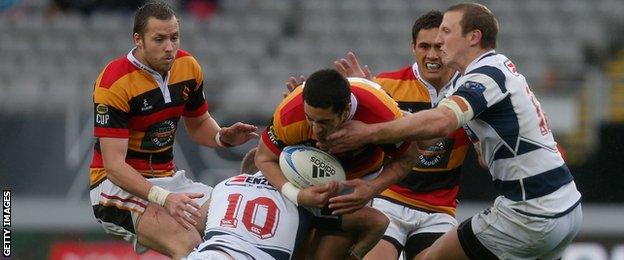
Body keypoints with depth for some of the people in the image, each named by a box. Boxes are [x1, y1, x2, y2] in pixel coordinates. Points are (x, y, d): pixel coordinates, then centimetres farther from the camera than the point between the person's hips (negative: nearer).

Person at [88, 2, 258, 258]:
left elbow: (198, 124, 20)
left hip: (167, 180, 7)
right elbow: (114, 164, -22)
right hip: (118, 184, -7)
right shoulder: (114, 82, -19)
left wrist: (222, 137, -4)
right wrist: (163, 198, -35)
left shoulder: (188, 66, 2)